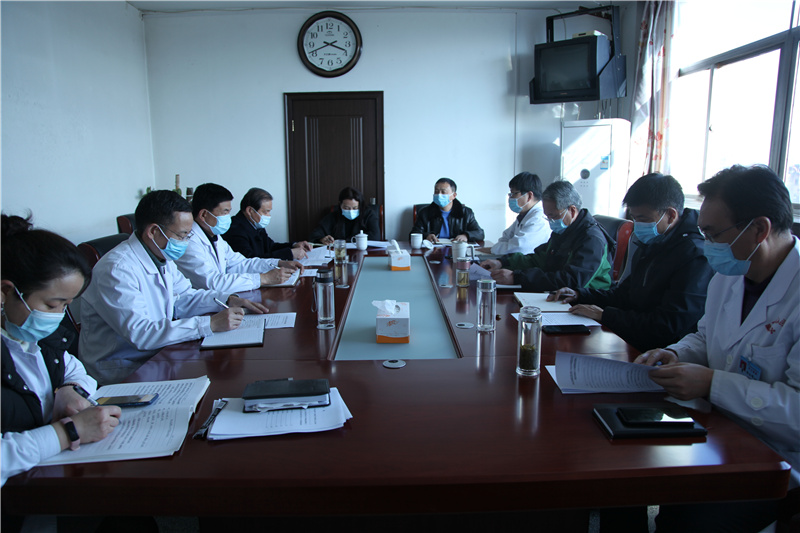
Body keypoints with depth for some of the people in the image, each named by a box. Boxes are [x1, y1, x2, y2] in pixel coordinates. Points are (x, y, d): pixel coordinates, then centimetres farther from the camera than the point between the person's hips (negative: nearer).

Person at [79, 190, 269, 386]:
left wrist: (228, 300, -1)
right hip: (123, 371, -8)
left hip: (158, 353, 8)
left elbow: (183, 297, 16)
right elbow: (140, 334, -33)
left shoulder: (162, 257, 5)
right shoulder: (117, 269, -25)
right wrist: (210, 324, -34)